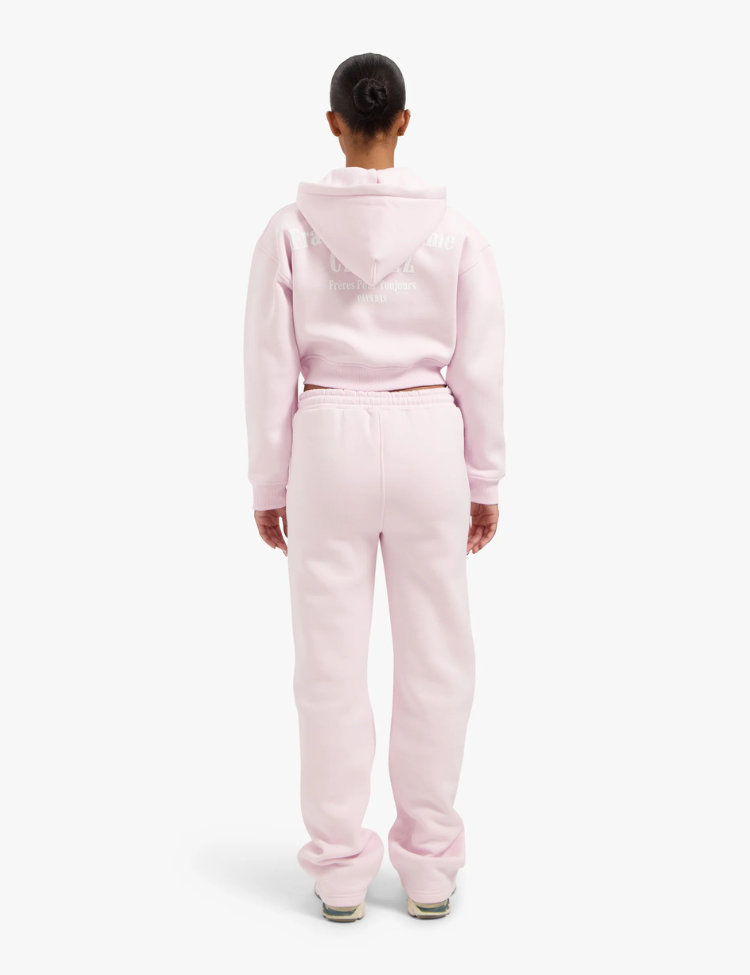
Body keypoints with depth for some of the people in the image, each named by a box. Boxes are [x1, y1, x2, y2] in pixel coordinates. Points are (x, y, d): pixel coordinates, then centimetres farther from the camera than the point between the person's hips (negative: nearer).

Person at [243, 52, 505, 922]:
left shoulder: (290, 229, -3)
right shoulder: (454, 229, -2)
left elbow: (270, 369, -3)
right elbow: (479, 367, -1)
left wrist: (267, 485, 6)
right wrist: (484, 481, 8)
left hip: (329, 446, 0)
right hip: (427, 443, 0)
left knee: (331, 661, 8)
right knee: (435, 657, 10)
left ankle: (340, 871, 16)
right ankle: (428, 868, 18)